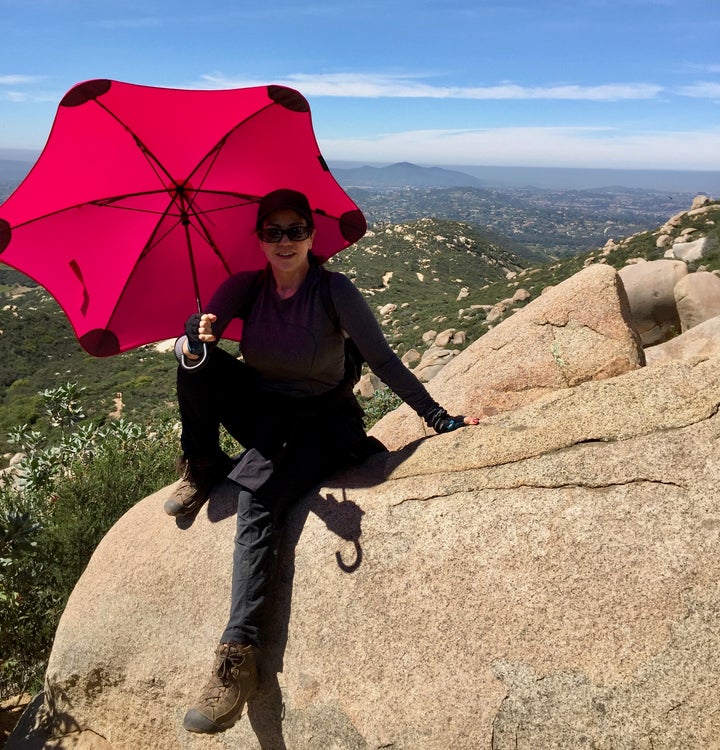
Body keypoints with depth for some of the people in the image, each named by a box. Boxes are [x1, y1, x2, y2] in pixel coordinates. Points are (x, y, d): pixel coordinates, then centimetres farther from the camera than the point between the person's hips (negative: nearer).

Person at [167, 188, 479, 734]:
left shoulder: (335, 291, -16)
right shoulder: (244, 287, -5)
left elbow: (385, 361, -16)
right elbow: (188, 348, -13)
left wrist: (441, 420, -19)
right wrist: (194, 342, -38)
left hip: (321, 422, -4)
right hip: (261, 410, 4)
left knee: (258, 496, -29)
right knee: (199, 362, -19)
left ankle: (239, 657, -27)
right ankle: (202, 471, 0)